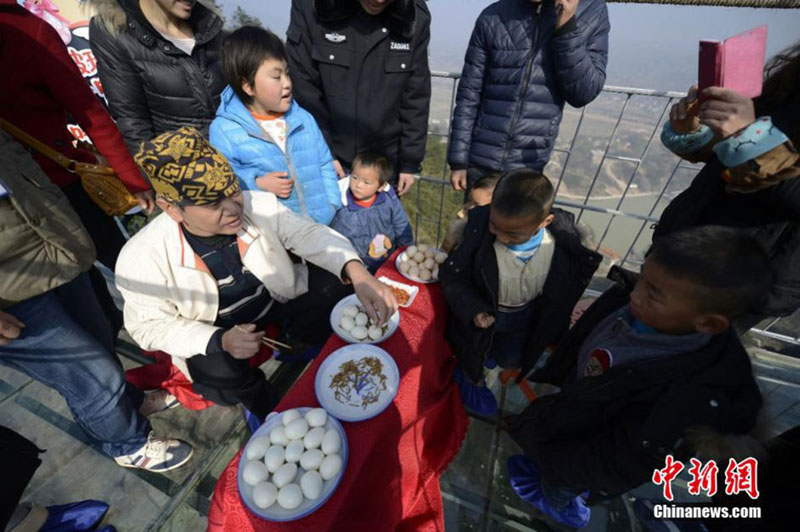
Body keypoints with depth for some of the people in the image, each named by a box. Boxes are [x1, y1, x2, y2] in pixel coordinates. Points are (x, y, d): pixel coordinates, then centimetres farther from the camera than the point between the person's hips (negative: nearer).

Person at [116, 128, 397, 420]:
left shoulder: (260, 204, -23)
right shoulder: (142, 258, -24)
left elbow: (310, 234, -22)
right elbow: (150, 326, -12)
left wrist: (356, 272, -42)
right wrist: (219, 341, -31)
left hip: (280, 295, 2)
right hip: (215, 330, -1)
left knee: (339, 289, -16)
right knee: (220, 376, -28)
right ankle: (275, 412, 9)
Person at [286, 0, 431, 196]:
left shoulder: (416, 19, -5)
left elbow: (415, 99, -1)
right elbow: (302, 88, -8)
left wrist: (410, 161, -1)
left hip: (384, 160, 2)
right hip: (330, 156, -1)